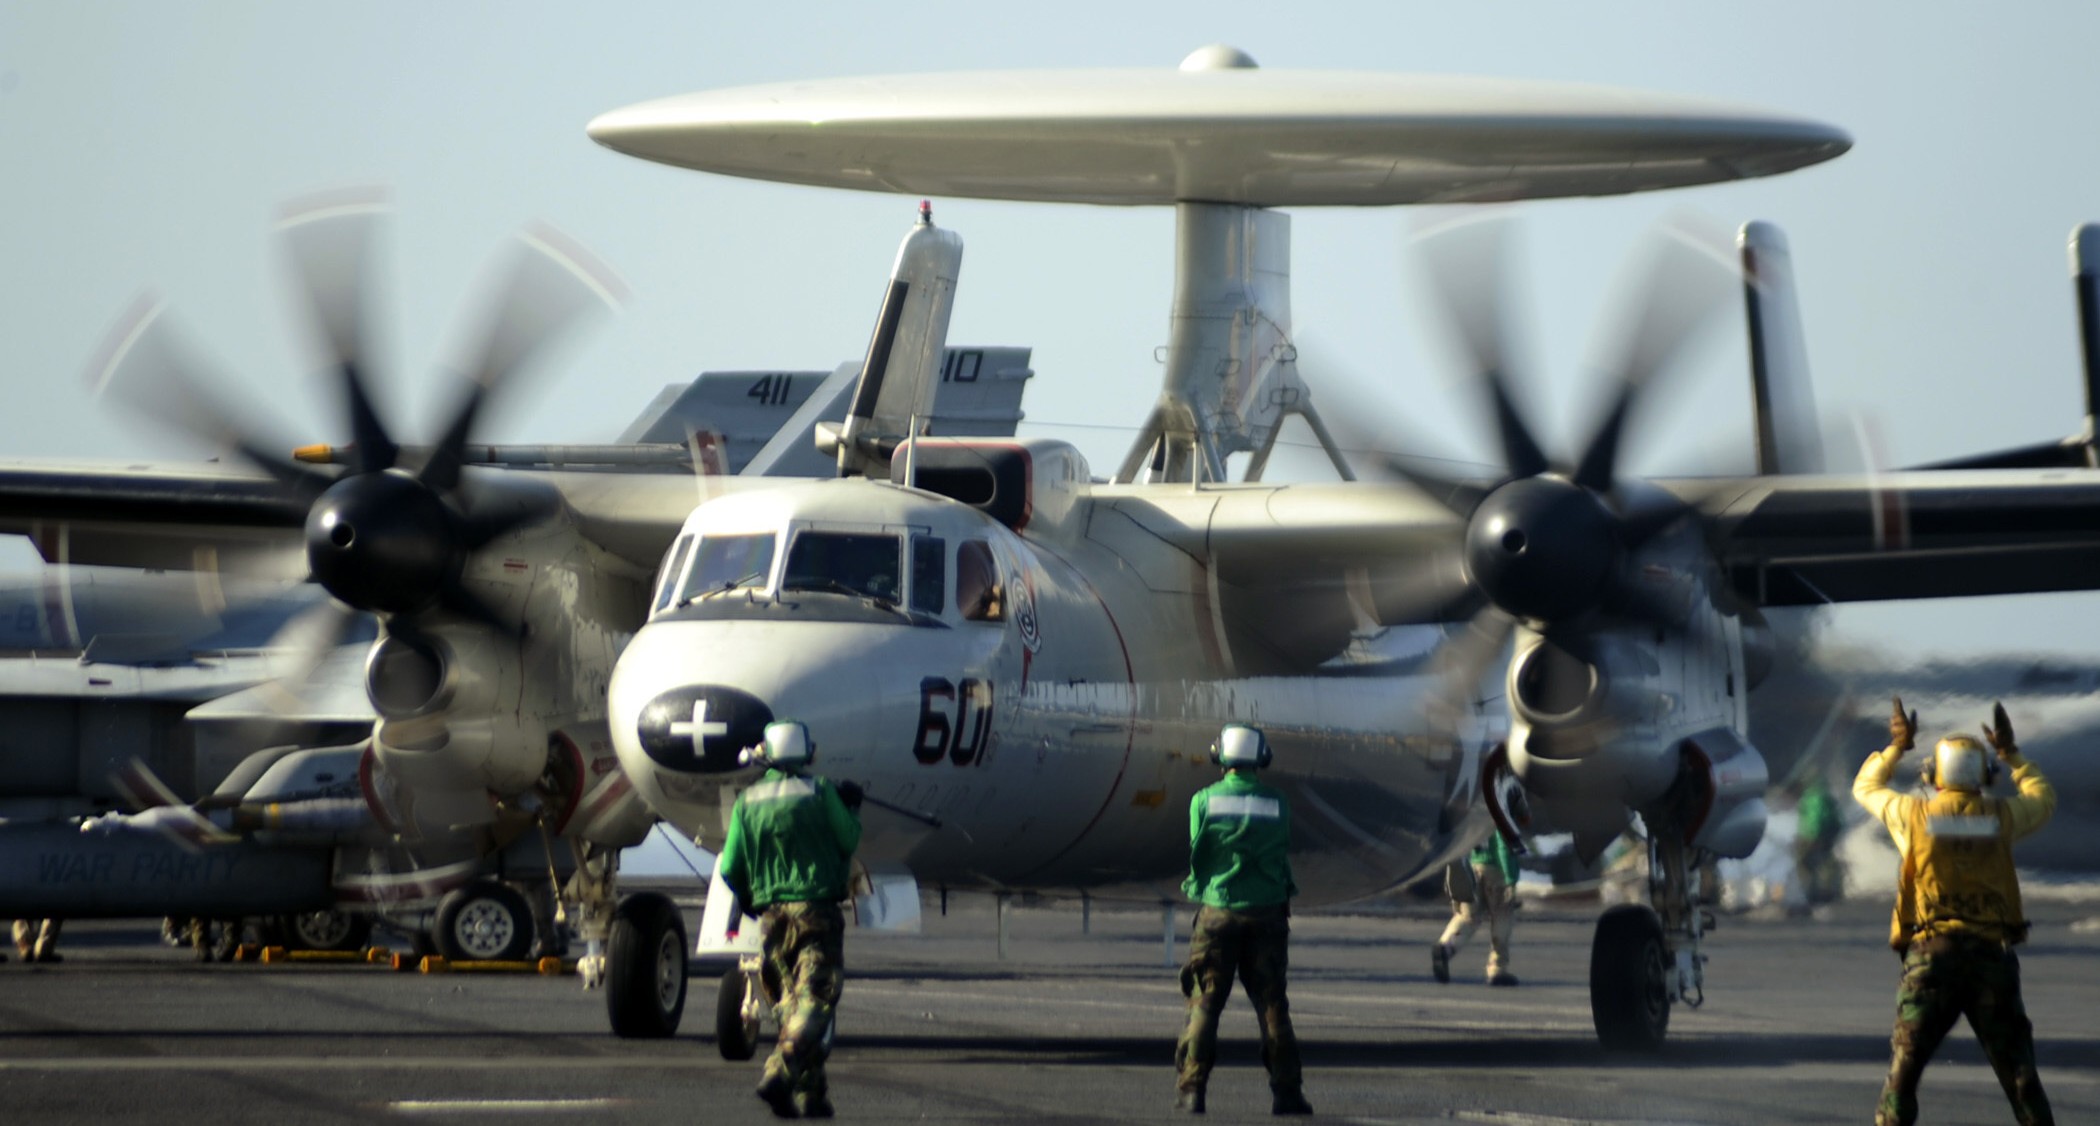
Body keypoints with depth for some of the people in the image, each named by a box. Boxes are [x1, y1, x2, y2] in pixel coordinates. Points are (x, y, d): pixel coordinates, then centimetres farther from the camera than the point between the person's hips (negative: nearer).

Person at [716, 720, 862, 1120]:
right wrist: (852, 810, 21)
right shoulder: (819, 792, -4)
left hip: (772, 916, 4)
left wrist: (746, 898, 25)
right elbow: (847, 842, 2)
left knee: (793, 1001, 14)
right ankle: (780, 1073, -28)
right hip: (817, 909, -4)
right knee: (816, 1000, -8)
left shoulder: (747, 801, 6)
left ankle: (811, 1093, 12)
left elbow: (731, 869, 6)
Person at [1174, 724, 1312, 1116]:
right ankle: (1285, 1092, 5)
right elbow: (1282, 858, 5)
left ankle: (1191, 1091, 0)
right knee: (1272, 1006, 7)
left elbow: (1197, 857, 3)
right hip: (1267, 915, 1)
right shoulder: (1277, 805, -3)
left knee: (1204, 1005, 4)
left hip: (1218, 913, -1)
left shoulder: (1205, 801, -6)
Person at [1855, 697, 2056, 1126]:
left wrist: (1897, 746, 33)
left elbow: (1866, 787, 22)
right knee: (2019, 1071, 6)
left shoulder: (1914, 814, 2)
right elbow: (2044, 798, 26)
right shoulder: (2000, 816, 4)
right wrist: (2010, 753, 34)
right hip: (1993, 955, 1)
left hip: (1932, 953, -1)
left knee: (1904, 1070, 2)